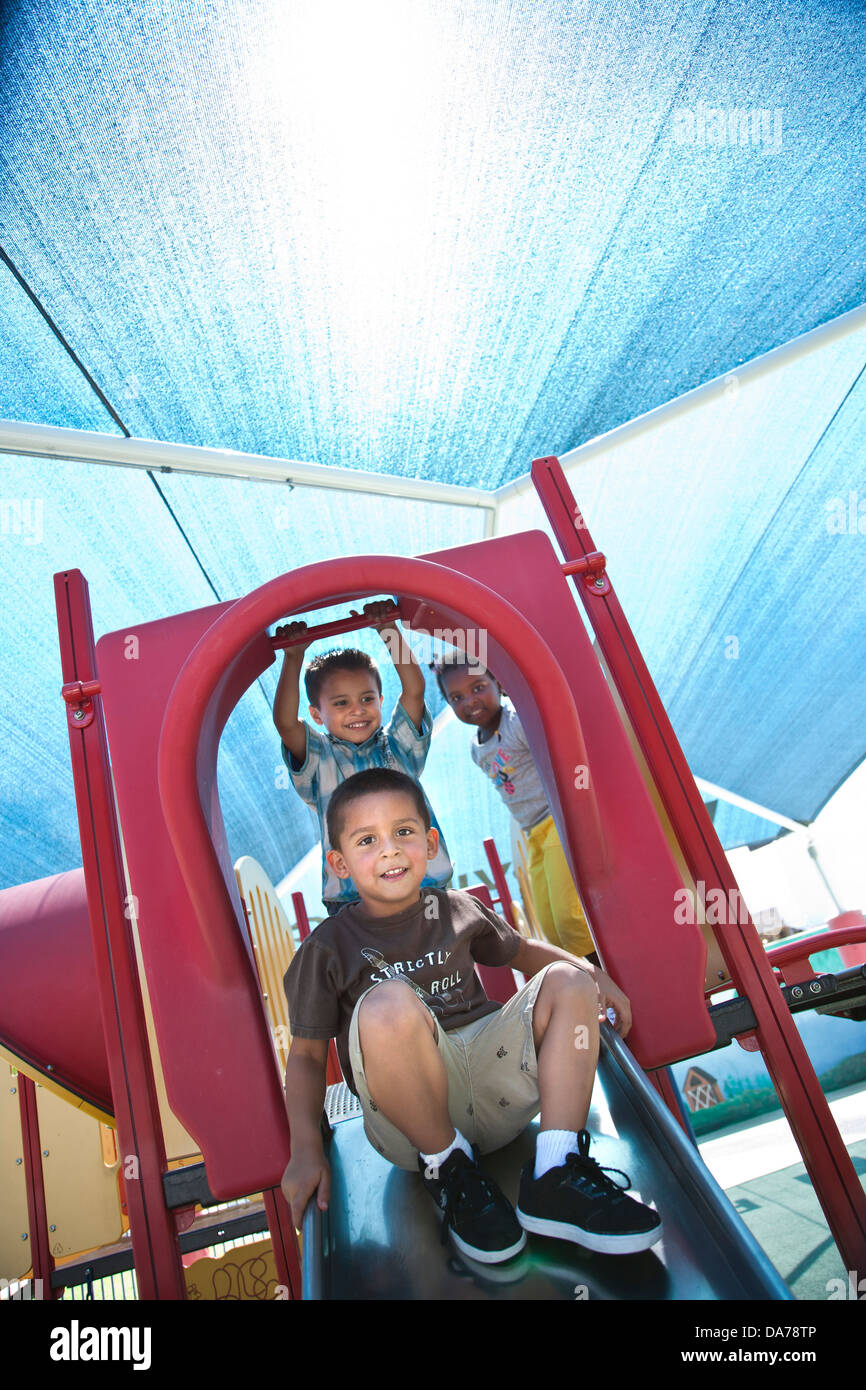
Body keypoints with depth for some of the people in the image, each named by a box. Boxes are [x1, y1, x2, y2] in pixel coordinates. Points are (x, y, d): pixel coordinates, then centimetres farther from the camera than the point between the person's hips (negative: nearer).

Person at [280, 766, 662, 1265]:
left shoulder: (458, 910, 11)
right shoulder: (330, 946, 1)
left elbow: (521, 950, 27)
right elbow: (307, 1055, 3)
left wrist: (592, 973, 10)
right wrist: (307, 1150, -11)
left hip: (491, 1070, 5)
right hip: (413, 1108, -4)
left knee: (568, 982, -9)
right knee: (387, 1003, -33)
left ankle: (556, 1178, -14)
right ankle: (449, 1168, -11)